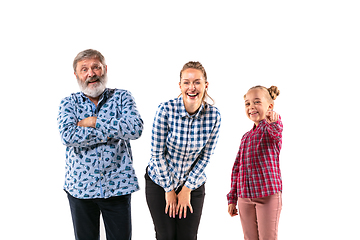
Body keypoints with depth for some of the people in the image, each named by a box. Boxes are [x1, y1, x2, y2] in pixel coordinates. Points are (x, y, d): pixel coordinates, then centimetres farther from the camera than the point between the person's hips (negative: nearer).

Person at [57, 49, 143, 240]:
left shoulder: (122, 97, 3)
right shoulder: (69, 103, 3)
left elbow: (135, 129, -15)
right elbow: (67, 136, -16)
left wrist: (94, 122, -14)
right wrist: (113, 131, -15)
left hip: (117, 186, 0)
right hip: (80, 186, 1)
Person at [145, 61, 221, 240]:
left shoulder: (214, 115, -13)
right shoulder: (166, 110, -20)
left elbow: (205, 156, -5)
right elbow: (158, 153, -13)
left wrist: (187, 189, -5)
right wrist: (169, 189, -9)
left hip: (194, 183, 2)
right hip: (160, 181, -2)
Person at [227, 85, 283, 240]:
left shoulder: (271, 128, -2)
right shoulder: (246, 137, 16)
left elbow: (276, 131, -30)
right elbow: (237, 168, 17)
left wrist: (274, 122, -51)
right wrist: (232, 198, 15)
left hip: (268, 195, -6)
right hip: (245, 197, 6)